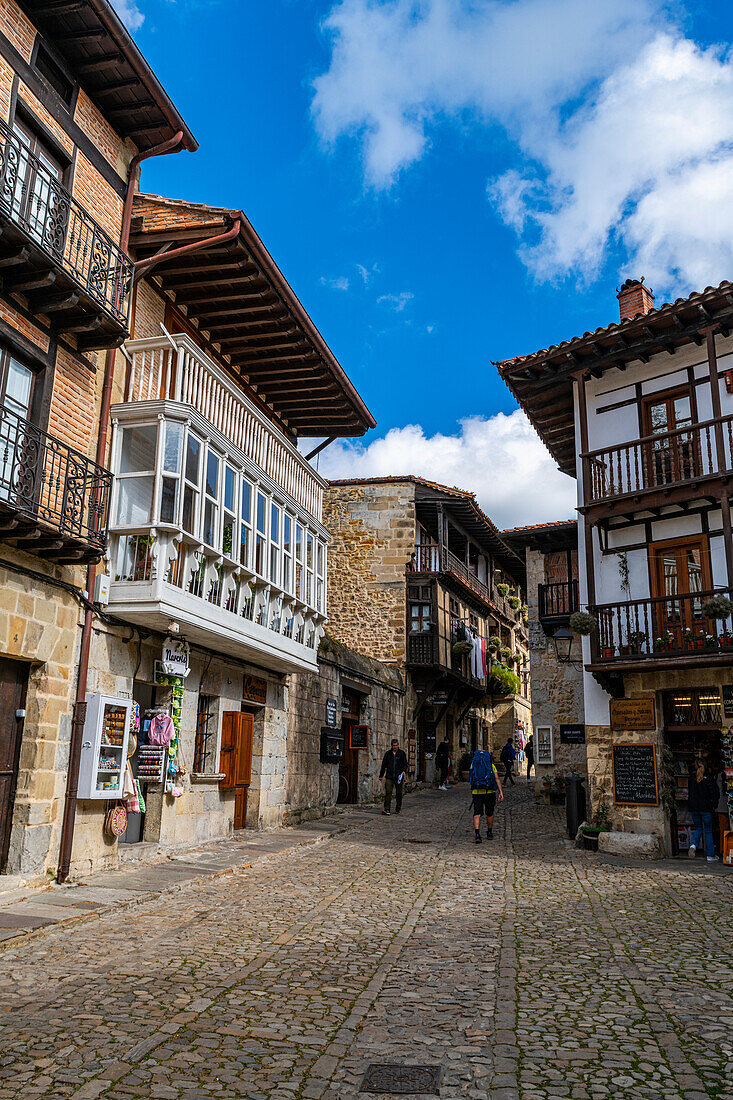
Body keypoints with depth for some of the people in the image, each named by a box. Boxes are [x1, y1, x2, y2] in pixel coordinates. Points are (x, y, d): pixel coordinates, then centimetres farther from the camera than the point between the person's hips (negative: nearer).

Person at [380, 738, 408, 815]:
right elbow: (384, 765, 13)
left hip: (399, 777, -1)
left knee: (399, 794, 6)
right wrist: (381, 775, 11)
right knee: (388, 793, -9)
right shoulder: (388, 753, 8)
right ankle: (387, 809, -10)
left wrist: (404, 771, -18)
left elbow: (405, 764, 2)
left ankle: (398, 809, 18)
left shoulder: (402, 753, 4)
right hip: (389, 777, 1)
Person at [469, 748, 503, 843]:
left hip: (476, 792, 0)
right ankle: (489, 833, 32)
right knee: (489, 813, 18)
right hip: (489, 792, 0)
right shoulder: (491, 764, 7)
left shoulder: (473, 764, 10)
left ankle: (477, 835, -19)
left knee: (477, 814, -3)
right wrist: (501, 792, -6)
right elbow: (497, 778, -3)